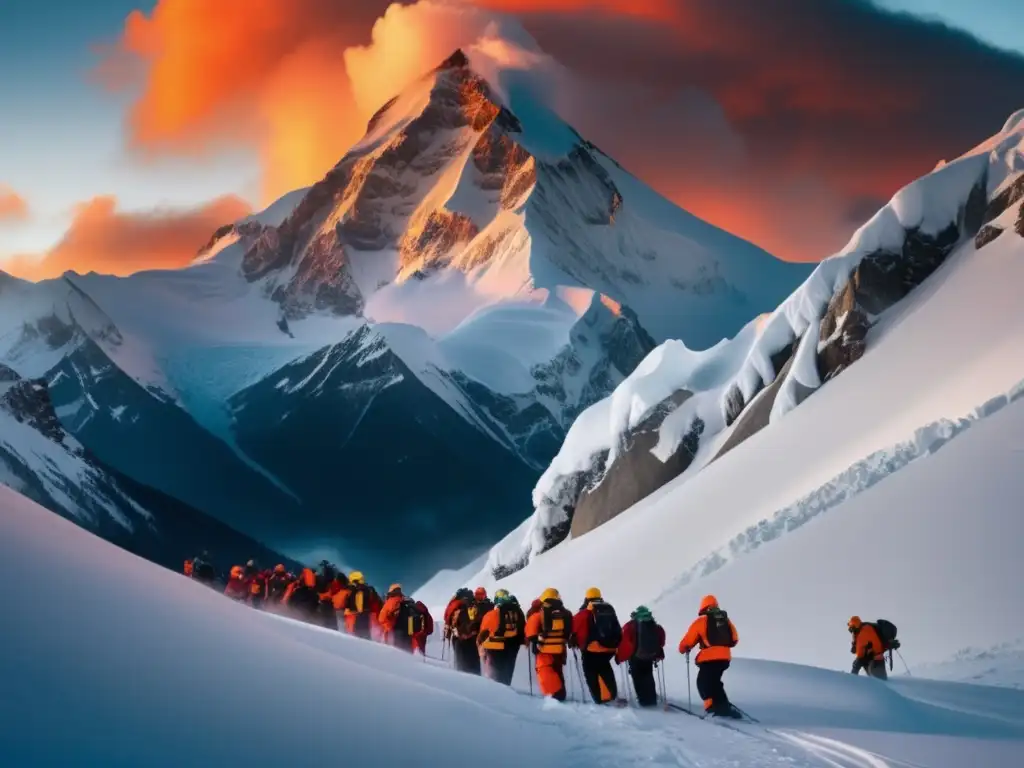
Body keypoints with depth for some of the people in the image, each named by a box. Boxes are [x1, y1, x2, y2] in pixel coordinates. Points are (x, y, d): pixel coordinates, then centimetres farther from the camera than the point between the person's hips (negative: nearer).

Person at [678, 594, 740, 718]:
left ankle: (712, 706, -15)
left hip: (709, 658, -6)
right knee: (714, 682, 20)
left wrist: (683, 648, 21)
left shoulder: (702, 621, -3)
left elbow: (689, 639, 1)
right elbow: (734, 639, 19)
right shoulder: (726, 620, 13)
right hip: (724, 657, 6)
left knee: (703, 683, 2)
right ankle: (723, 707, 13)